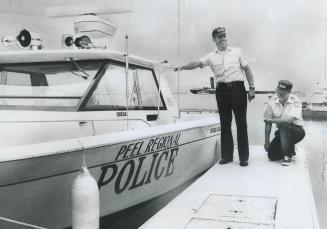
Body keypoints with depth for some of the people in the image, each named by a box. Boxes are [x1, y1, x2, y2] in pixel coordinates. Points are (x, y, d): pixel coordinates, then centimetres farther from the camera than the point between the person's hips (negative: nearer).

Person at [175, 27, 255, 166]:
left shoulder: (237, 52, 8)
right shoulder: (211, 56, 8)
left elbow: (247, 69, 8)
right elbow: (197, 63, -6)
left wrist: (251, 88, 1)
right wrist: (182, 67, -23)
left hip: (237, 88, -1)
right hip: (222, 90, 2)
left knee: (241, 123, -1)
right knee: (225, 124, 7)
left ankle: (244, 157, 5)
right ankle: (227, 155, 16)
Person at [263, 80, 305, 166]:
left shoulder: (295, 101, -17)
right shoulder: (272, 101, -6)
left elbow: (289, 119, -31)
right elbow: (268, 124, -3)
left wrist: (271, 120, -20)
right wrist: (267, 141, -4)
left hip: (297, 131, -4)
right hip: (282, 132, 4)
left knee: (284, 125, -37)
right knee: (272, 156, -10)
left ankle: (287, 156, -20)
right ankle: (290, 149, 22)